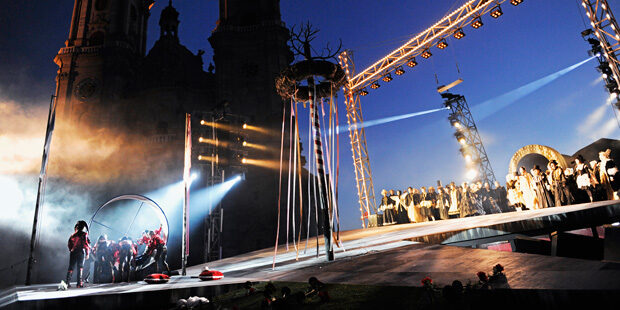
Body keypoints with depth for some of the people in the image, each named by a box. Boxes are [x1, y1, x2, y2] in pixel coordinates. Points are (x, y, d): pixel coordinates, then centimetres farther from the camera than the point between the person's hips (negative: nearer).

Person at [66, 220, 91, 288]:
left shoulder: (73, 235, 13)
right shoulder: (84, 234, -3)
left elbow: (69, 244, 12)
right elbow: (86, 244, -8)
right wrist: (87, 253, -5)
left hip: (73, 252, 5)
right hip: (80, 252, -5)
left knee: (71, 267, 9)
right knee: (80, 267, -1)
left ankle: (68, 282, 4)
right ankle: (79, 283, -5)